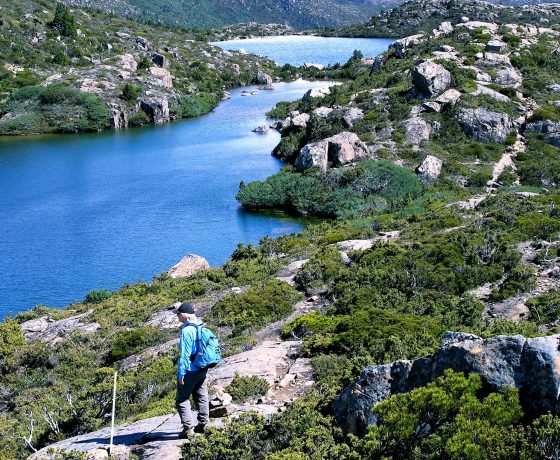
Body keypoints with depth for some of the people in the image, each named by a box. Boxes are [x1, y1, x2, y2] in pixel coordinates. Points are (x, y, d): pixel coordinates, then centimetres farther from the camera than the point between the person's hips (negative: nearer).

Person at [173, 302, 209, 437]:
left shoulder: (187, 330, -18)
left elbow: (185, 354, -20)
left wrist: (181, 373, -16)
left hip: (190, 369, -9)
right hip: (202, 369, 9)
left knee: (182, 399, 0)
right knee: (202, 397, 16)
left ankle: (188, 428, -3)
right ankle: (203, 424, 24)